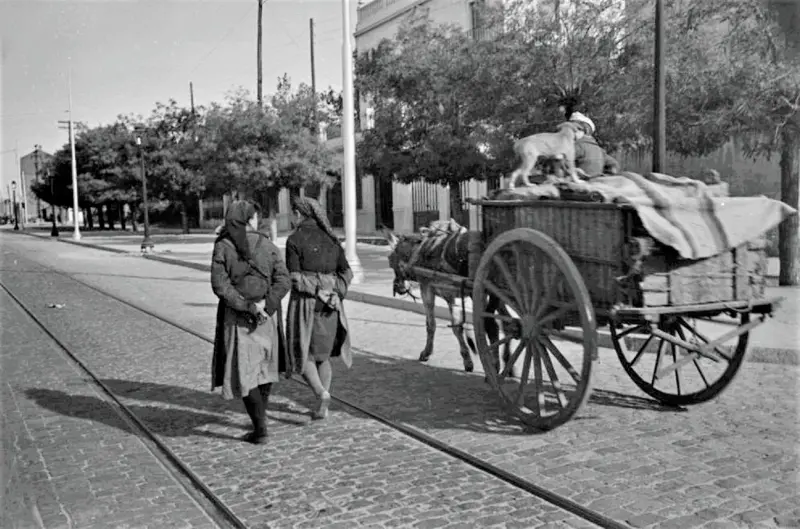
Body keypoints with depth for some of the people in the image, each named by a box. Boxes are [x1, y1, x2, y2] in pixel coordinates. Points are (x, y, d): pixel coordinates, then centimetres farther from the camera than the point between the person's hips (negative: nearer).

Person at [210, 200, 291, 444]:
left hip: (237, 318, -2)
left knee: (245, 373, 3)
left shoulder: (222, 247, -5)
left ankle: (260, 429, -1)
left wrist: (247, 306, -16)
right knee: (265, 365, 21)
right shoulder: (268, 246, -1)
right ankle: (260, 417, 35)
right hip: (267, 316, 3)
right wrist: (264, 306, -15)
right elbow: (283, 281, -11)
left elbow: (220, 285, -15)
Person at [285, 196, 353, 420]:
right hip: (331, 305, 5)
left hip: (304, 302, -5)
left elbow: (294, 277, -16)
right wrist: (335, 294, -5)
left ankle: (321, 393, -12)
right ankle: (322, 408, 18)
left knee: (302, 355, 10)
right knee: (322, 354, 17)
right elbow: (347, 273, 5)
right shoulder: (331, 239, 7)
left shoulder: (294, 240, -8)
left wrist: (318, 292, -13)